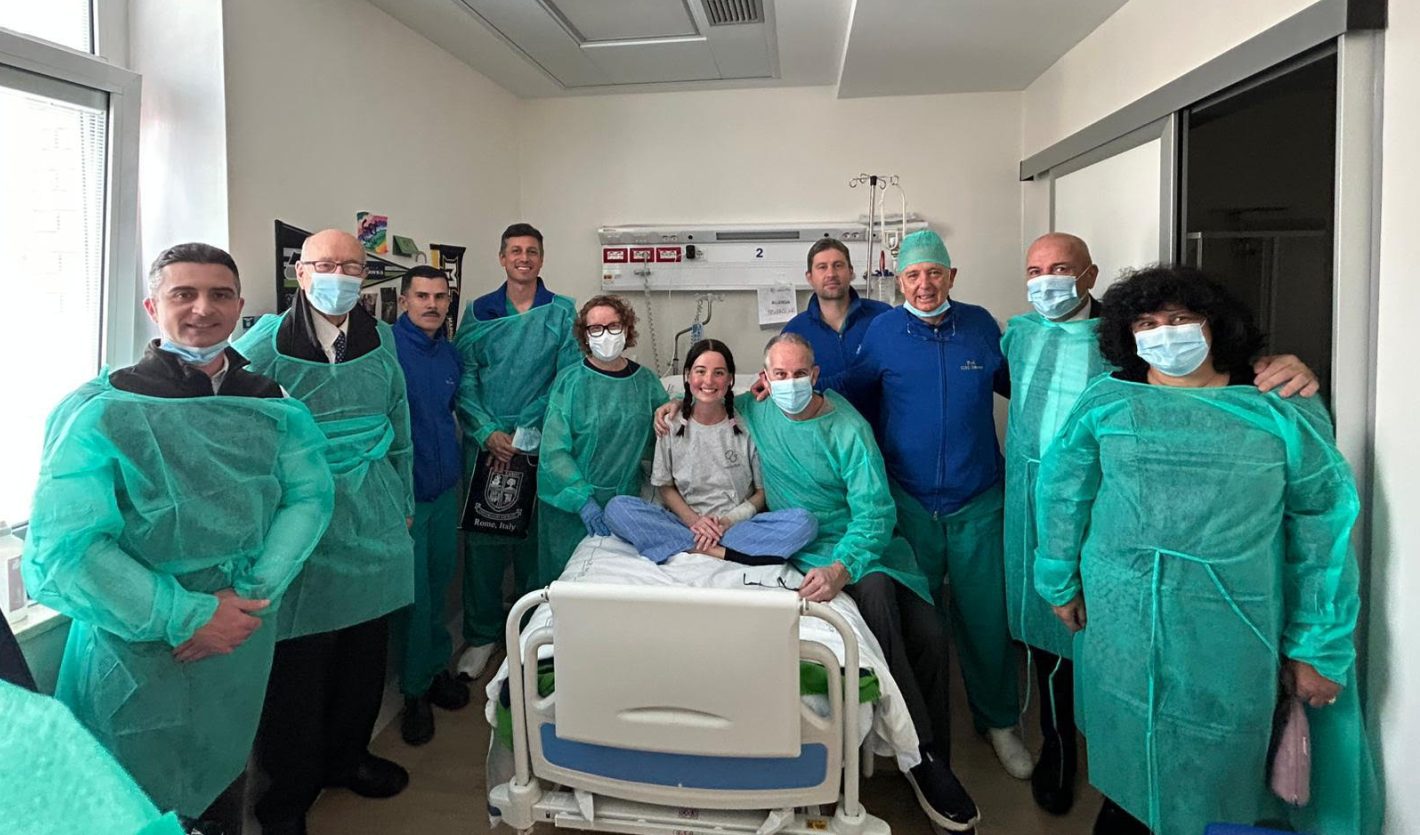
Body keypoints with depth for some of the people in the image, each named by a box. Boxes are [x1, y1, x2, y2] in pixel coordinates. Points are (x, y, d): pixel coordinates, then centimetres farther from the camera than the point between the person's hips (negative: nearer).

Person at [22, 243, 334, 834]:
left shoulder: (273, 408, 0)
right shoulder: (99, 411, -14)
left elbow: (310, 494, -7)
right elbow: (62, 551, -20)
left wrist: (254, 592, -19)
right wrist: (187, 616, -22)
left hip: (246, 644, 4)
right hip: (138, 657, -4)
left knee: (226, 784, 24)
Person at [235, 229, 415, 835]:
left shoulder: (380, 340, 7)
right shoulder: (264, 344, -7)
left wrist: (403, 503, 17)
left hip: (374, 522, 5)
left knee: (365, 651, 15)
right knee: (299, 661, 4)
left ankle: (347, 756, 38)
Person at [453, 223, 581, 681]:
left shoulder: (562, 312, 3)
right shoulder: (477, 312, 7)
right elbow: (464, 379, 2)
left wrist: (529, 433, -13)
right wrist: (487, 433, -12)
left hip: (541, 446, -1)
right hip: (485, 443, 1)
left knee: (535, 538, 7)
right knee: (483, 538, 6)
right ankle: (482, 635, 21)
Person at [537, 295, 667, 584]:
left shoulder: (645, 380, 4)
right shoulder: (570, 381, -6)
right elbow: (554, 449, -11)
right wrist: (582, 499, -19)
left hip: (625, 499, 3)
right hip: (571, 503, -3)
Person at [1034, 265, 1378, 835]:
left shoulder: (1282, 414, -1)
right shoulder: (1105, 402, 1)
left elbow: (1322, 535, 0)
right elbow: (1062, 492, 8)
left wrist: (1319, 649, -1)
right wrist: (1061, 584, 8)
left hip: (1231, 636, -1)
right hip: (1120, 626, 1)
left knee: (1216, 773, 14)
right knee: (1126, 754, 18)